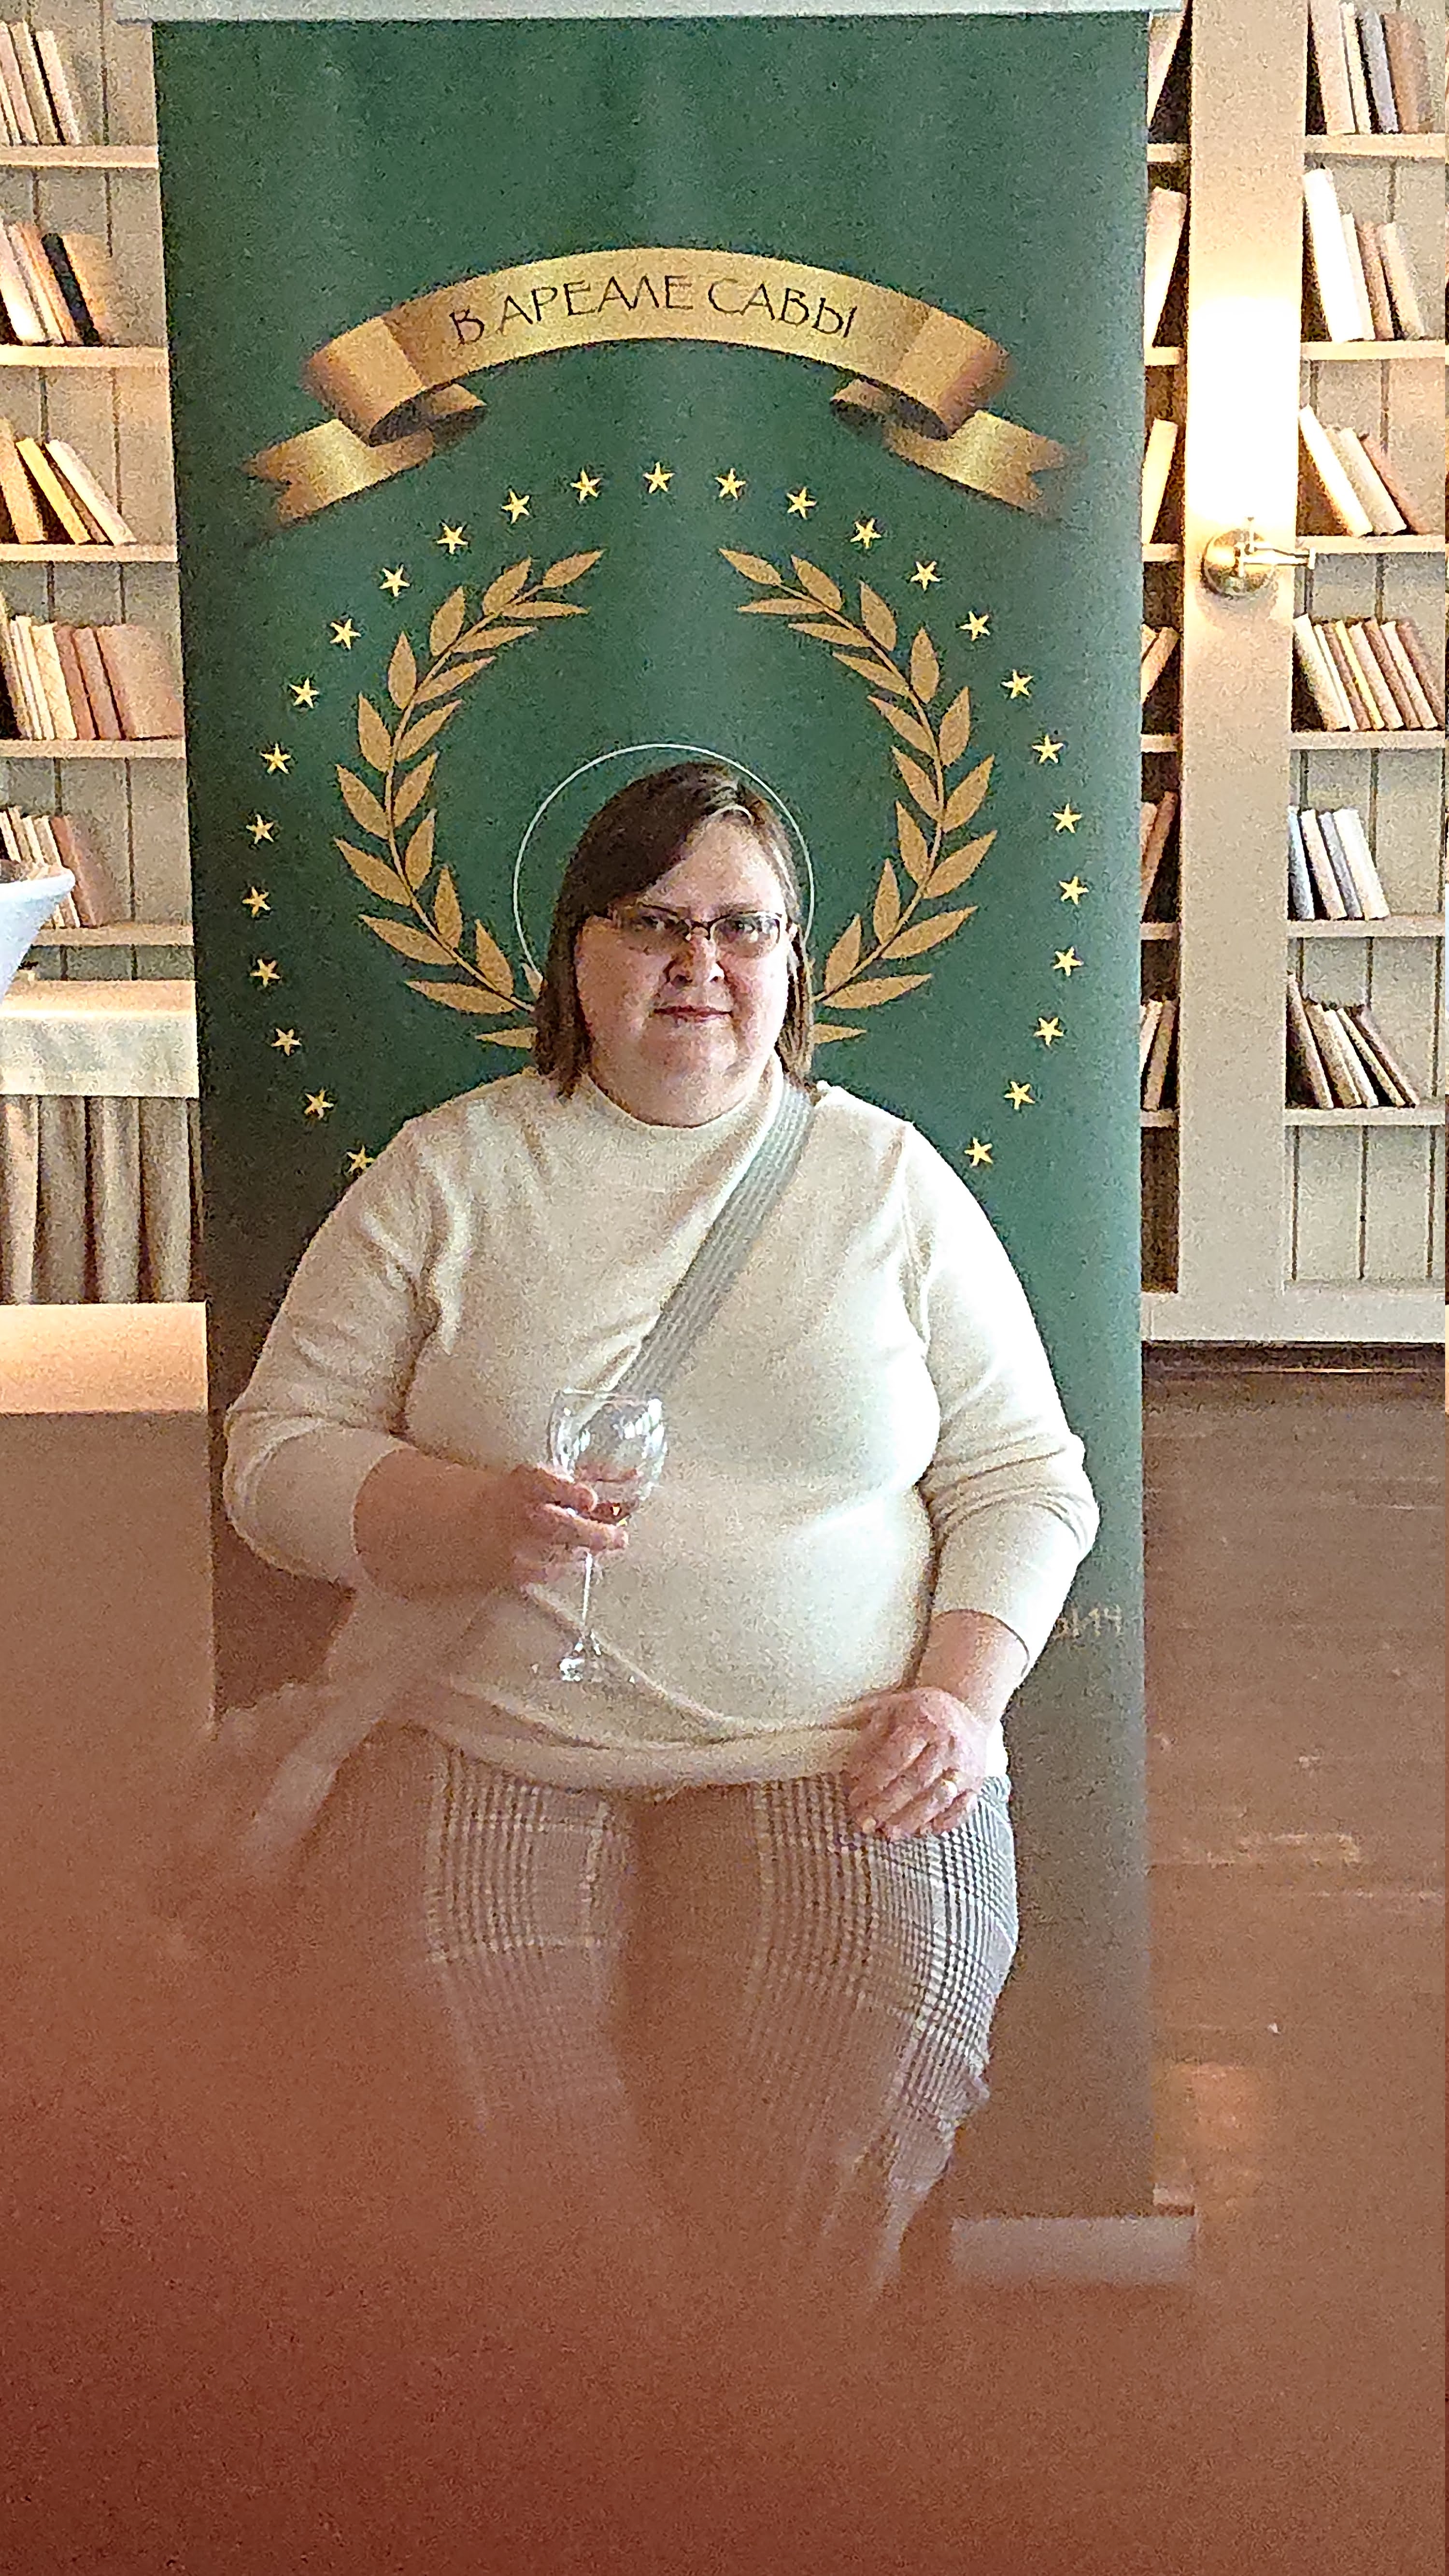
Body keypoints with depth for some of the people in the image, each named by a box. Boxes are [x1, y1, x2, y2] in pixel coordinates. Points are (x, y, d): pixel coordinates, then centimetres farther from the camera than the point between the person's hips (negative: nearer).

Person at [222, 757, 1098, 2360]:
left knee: (807, 2196, -22)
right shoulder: (447, 1172, 10)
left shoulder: (891, 1180, 12)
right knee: (511, 2190, -23)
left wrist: (961, 1697, -5)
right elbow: (277, 1459, 6)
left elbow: (1025, 1480, 12)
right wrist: (479, 1518, -13)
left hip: (825, 1761, 0)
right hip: (475, 1738, 0)